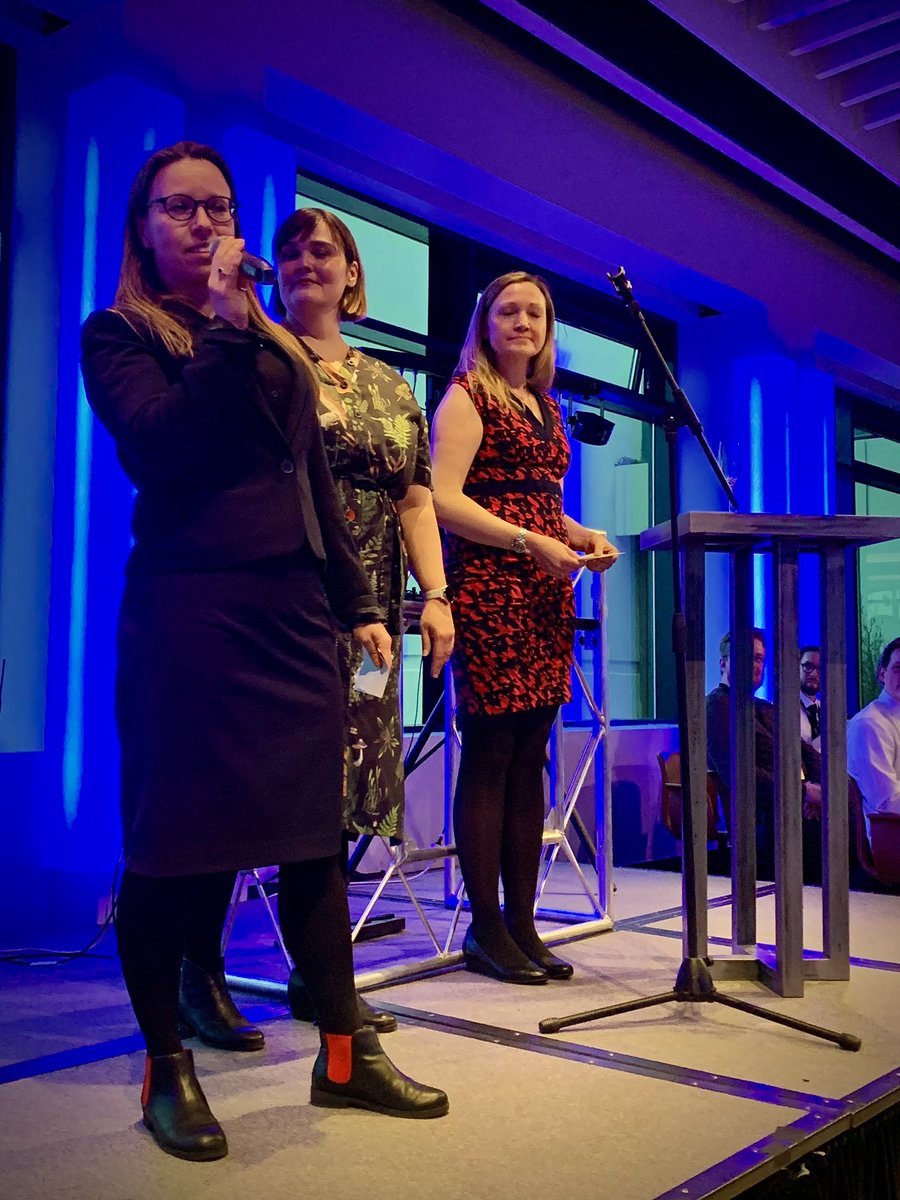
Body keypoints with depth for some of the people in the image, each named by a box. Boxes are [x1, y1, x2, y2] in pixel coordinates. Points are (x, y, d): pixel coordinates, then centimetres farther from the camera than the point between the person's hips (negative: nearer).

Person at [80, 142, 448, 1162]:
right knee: (173, 845, 0)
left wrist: (357, 605, 16)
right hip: (185, 613, -5)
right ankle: (166, 1068, 17)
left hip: (293, 611, 5)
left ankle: (344, 1055, 19)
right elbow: (155, 446, -13)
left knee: (313, 836, 7)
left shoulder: (277, 348, 21)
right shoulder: (119, 334, 6)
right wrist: (225, 326, -12)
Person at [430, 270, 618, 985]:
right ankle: (486, 932, 3)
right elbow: (444, 499, -10)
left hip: (547, 591, 7)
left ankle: (522, 923, 12)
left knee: (530, 759, 6)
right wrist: (531, 542, -17)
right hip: (489, 585, -7)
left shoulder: (546, 407, 23)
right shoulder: (468, 395, 2)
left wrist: (582, 535, 7)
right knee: (490, 753, -6)